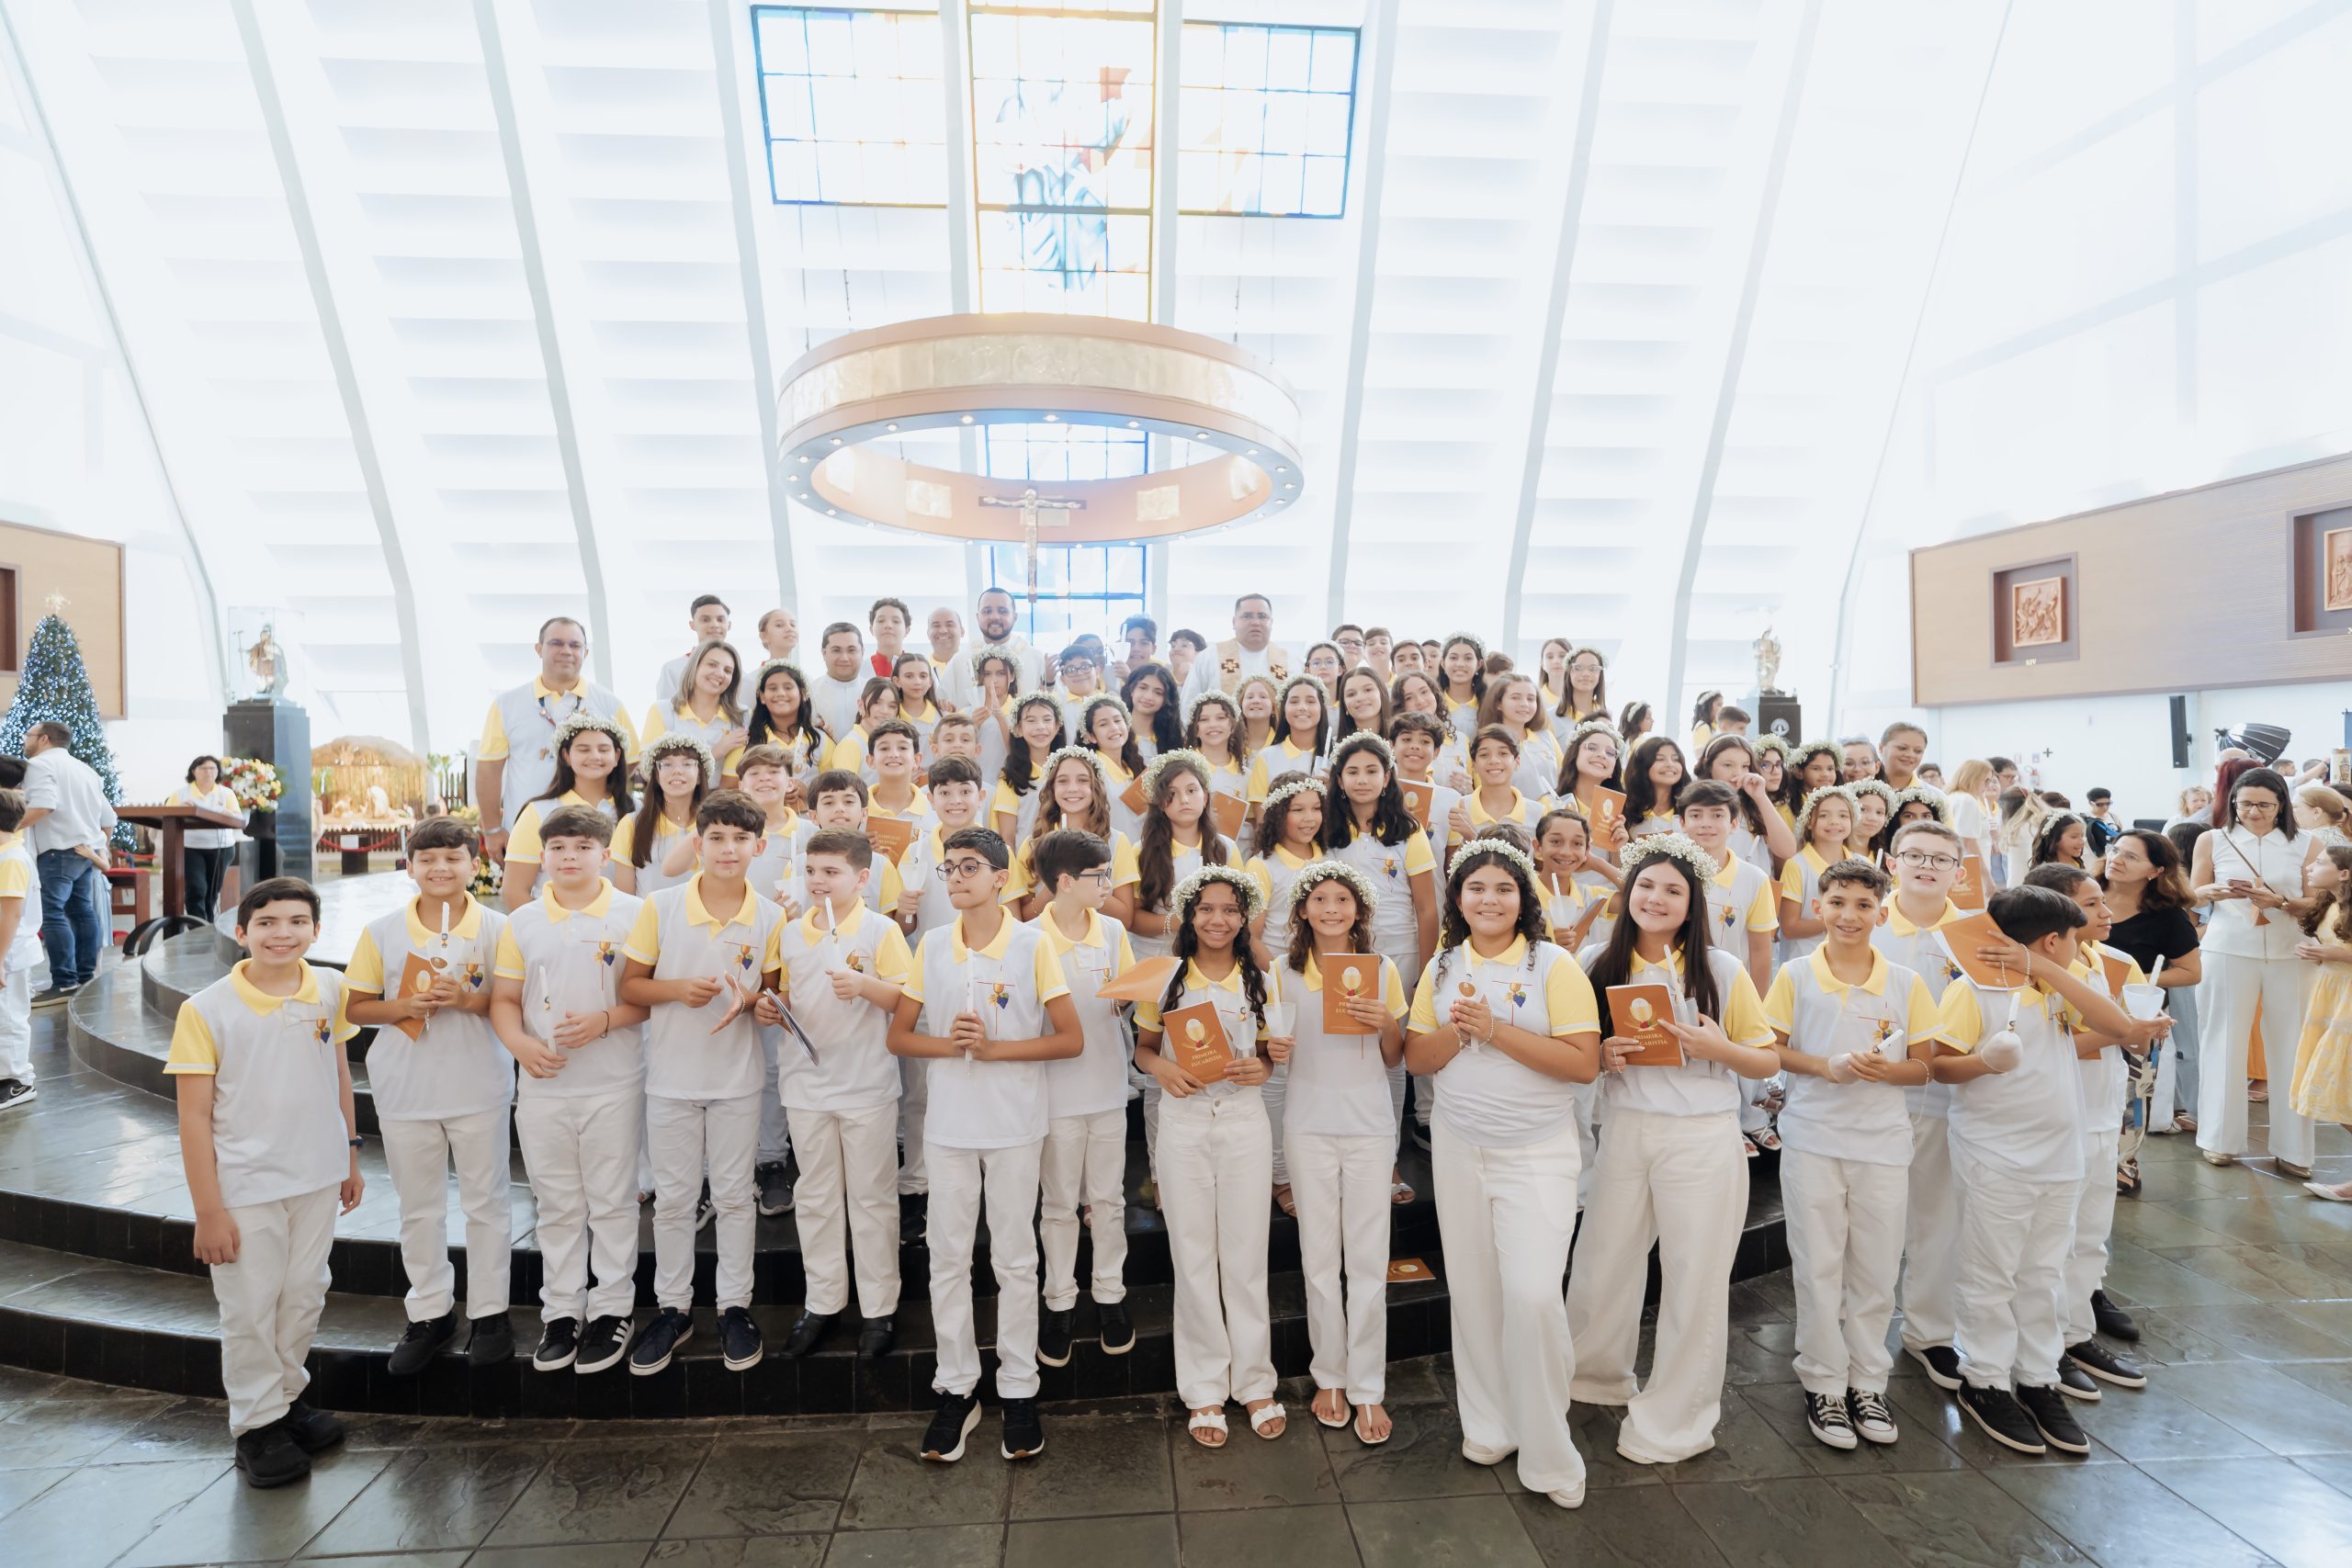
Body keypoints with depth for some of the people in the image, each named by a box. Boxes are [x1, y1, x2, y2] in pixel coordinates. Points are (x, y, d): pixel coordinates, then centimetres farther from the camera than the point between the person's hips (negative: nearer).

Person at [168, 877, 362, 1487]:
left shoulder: (330, 990, -3)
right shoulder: (206, 1011, -15)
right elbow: (195, 1116, -12)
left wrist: (349, 1156, 12)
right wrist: (207, 1210, -11)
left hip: (318, 1179, 4)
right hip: (246, 1188, -3)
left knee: (304, 1298, 18)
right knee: (250, 1312, 10)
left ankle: (288, 1396, 38)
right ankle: (258, 1424, 28)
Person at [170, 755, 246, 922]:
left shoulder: (227, 793, 8)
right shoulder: (181, 793, 5)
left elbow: (240, 819, -1)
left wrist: (228, 814, -22)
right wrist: (180, 809, -18)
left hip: (221, 848, 2)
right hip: (191, 848, -2)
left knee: (212, 892, 8)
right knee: (196, 890, -12)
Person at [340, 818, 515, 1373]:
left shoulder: (497, 928, -6)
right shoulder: (382, 931, -1)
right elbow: (355, 1007, 3)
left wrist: (467, 999, -22)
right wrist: (405, 1006, -15)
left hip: (479, 1088, -2)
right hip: (405, 1092, 2)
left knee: (486, 1201, 9)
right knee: (418, 1207, 14)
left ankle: (489, 1311, 23)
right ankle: (431, 1312, 30)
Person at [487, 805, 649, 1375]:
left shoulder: (633, 914, -4)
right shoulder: (522, 922, 6)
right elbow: (504, 1000, 7)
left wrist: (604, 1020, -19)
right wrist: (522, 1044, -11)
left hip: (614, 1086, -3)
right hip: (544, 1085, 3)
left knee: (612, 1202, 7)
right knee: (556, 1206, 14)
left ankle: (613, 1308, 21)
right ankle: (561, 1310, 28)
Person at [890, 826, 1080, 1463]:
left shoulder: (1034, 945, -8)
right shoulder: (932, 946, 2)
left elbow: (1070, 1039, -8)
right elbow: (899, 1035, 6)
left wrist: (993, 1048, -17)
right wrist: (948, 1044, -13)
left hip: (1015, 1128, -3)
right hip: (948, 1125, 3)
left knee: (1015, 1260, 8)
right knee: (948, 1258, 10)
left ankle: (1019, 1391, 22)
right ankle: (956, 1387, 26)